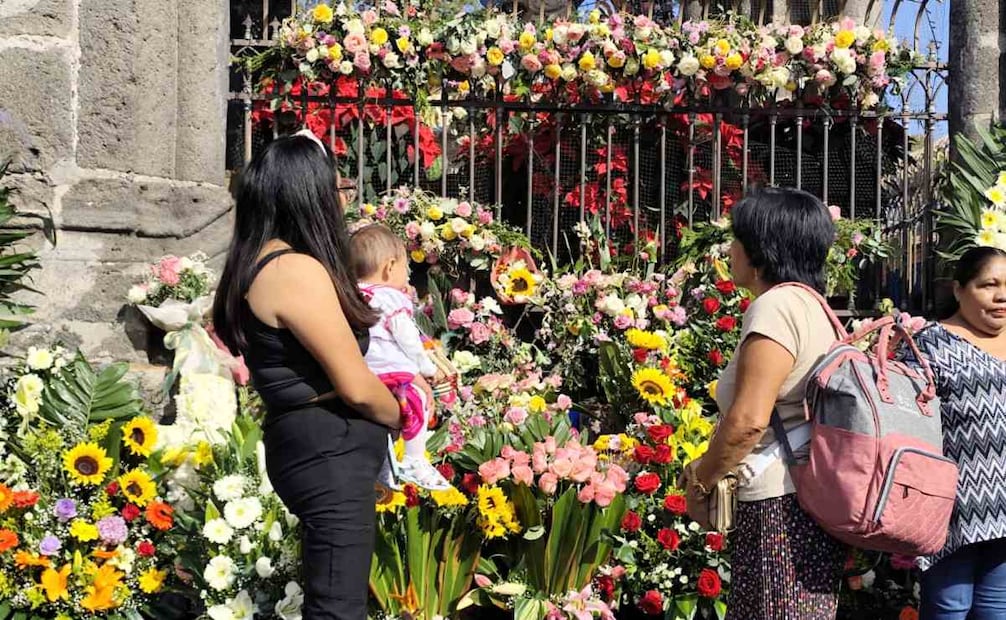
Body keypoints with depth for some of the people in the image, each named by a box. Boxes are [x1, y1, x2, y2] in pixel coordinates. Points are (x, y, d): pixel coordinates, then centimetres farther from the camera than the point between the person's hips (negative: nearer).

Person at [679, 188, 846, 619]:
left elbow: (748, 419, -20)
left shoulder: (776, 304, -12)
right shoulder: (812, 303, 18)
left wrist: (699, 482, -6)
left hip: (781, 505, -10)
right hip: (810, 501, 10)